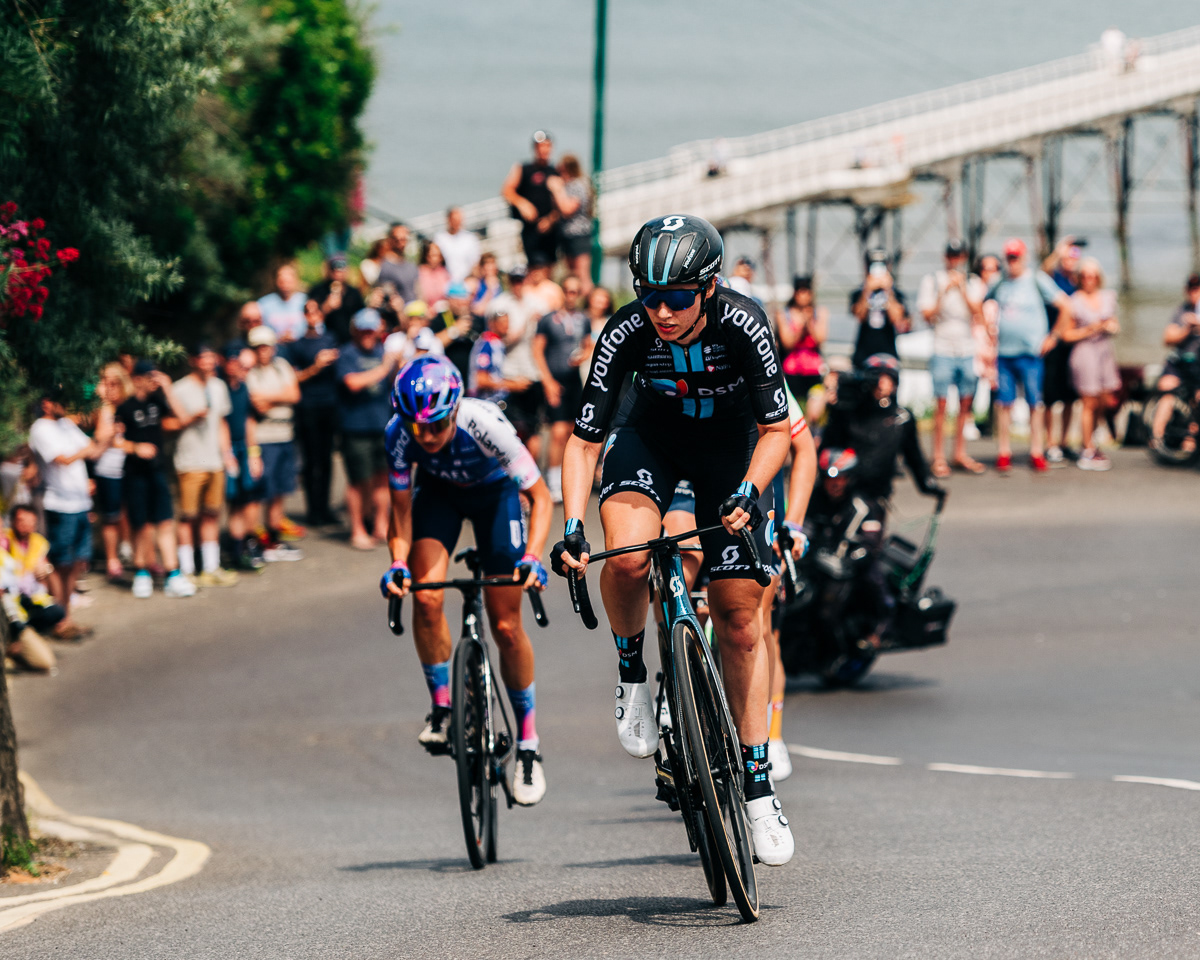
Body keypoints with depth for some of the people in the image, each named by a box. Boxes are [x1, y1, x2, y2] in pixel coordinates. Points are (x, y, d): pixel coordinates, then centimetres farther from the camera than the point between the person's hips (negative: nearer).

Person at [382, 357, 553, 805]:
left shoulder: (485, 424, -38)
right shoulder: (400, 433, -31)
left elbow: (540, 496, -30)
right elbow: (401, 508, -16)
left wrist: (531, 557, -43)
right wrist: (398, 563, -32)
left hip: (494, 491, -2)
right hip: (439, 491, 2)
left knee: (506, 626, -4)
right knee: (426, 597, -22)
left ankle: (528, 741, 10)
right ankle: (441, 704, -1)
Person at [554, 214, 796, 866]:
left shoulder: (743, 324, -30)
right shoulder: (626, 333, -28)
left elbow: (776, 429, -22)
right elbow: (584, 440, -21)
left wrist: (748, 494, -39)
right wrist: (572, 528, -33)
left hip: (731, 443, 0)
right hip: (654, 437, 0)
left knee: (738, 615, -3)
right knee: (627, 556, -32)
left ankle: (757, 785, 7)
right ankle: (631, 671, -2)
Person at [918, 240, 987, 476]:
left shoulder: (973, 283, 9)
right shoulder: (932, 281, 4)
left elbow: (977, 312, -4)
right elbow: (928, 315, -3)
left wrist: (962, 289, -11)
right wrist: (945, 291, -11)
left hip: (968, 350, 3)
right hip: (943, 349, -3)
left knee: (966, 402, 6)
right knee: (941, 403, -6)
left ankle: (960, 453, 17)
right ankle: (939, 457, -1)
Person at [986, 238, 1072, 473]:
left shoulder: (1037, 280, -1)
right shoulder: (1000, 284, 10)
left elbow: (1065, 307, -2)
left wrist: (1052, 338, -2)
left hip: (1030, 352, -3)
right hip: (1003, 352, 3)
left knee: (1035, 403, -1)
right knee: (1004, 403, 2)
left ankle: (1037, 453, 3)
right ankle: (1004, 453, 6)